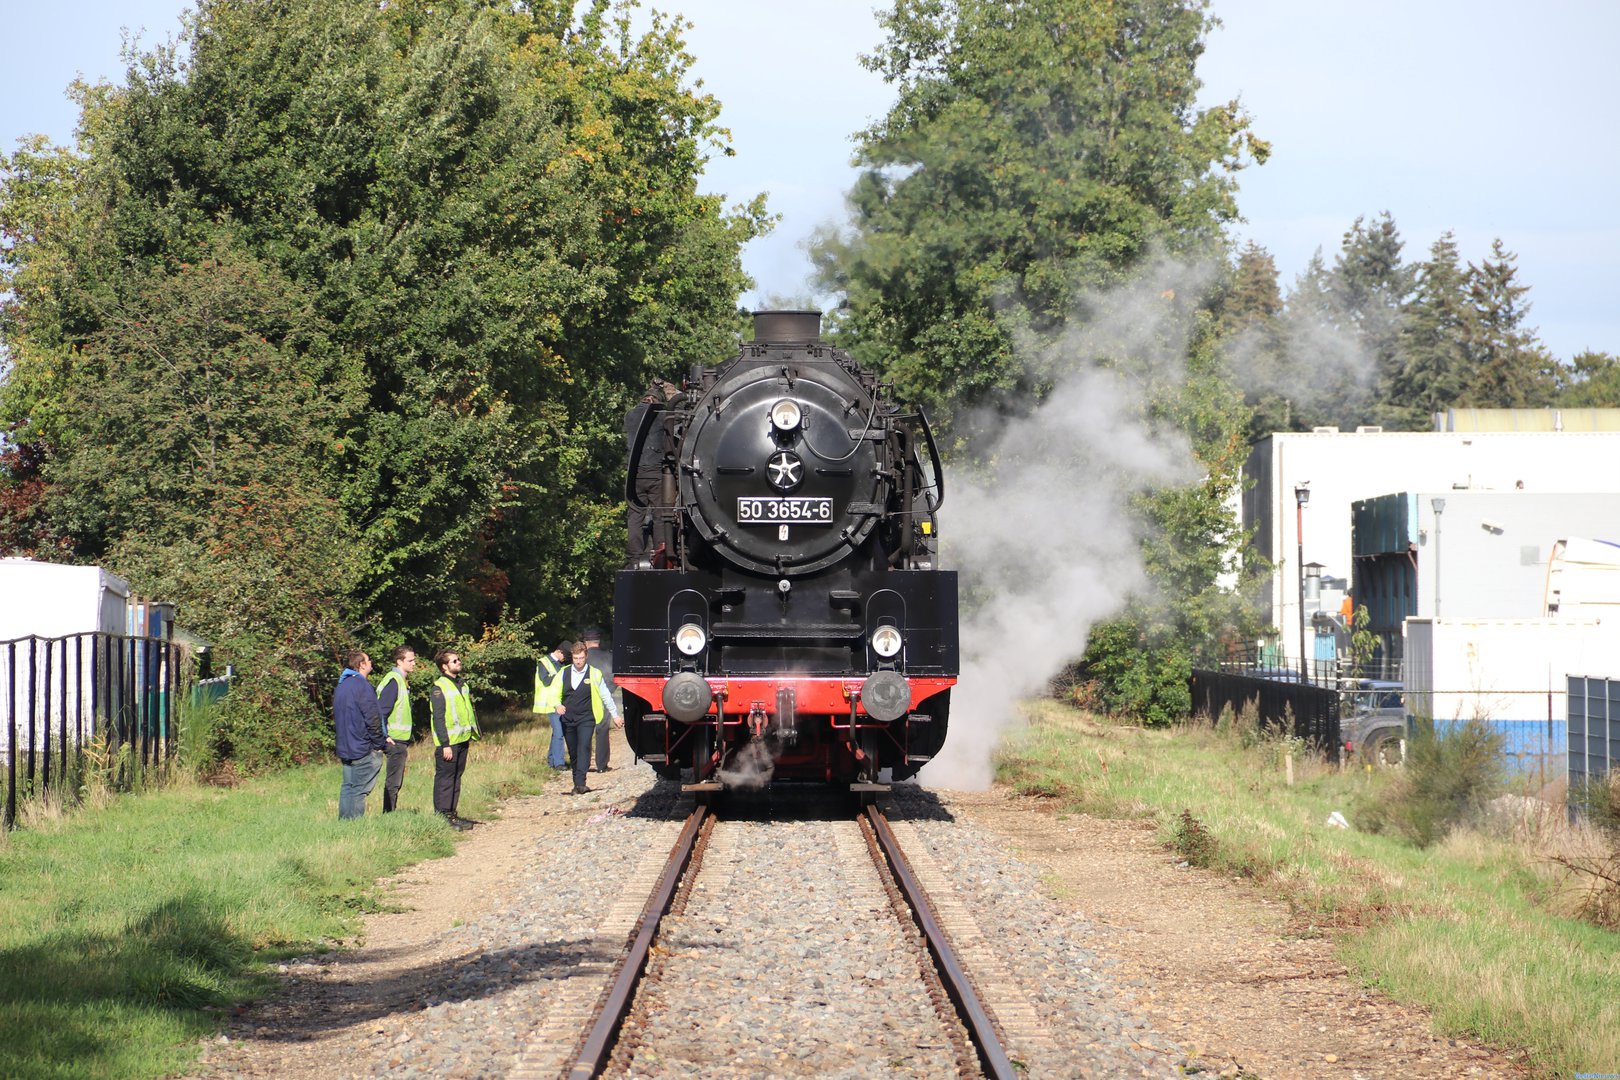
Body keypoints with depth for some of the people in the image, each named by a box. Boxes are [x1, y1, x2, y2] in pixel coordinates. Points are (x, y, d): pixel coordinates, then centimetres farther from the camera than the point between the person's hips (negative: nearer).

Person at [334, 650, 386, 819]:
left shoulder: (341, 685, 14)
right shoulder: (362, 685, -15)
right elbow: (372, 718, -17)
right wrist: (379, 744, -7)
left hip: (344, 748, 9)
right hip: (364, 748, -9)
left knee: (348, 787, 11)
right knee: (359, 789, -6)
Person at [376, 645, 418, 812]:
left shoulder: (403, 681, 16)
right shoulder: (393, 681, -14)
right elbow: (381, 710, -20)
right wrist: (384, 736, -22)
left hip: (401, 740, 10)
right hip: (394, 740, -10)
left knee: (396, 782, 12)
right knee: (393, 782, -7)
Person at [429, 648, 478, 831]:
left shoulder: (461, 684, 15)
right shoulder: (439, 687, -11)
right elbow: (439, 718, -15)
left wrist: (472, 734, 16)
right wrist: (445, 744, -18)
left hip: (462, 740, 8)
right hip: (448, 742, -8)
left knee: (456, 777, 12)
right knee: (445, 779, -5)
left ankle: (451, 813, 18)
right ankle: (442, 816, -3)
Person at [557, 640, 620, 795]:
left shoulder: (594, 674, 0)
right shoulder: (564, 673, 7)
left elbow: (605, 695, 8)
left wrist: (615, 715, 11)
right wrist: (558, 705, -7)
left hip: (586, 719, -3)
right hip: (568, 719, 3)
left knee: (584, 748, -19)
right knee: (573, 752, 7)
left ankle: (580, 783, -27)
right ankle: (577, 784, 17)